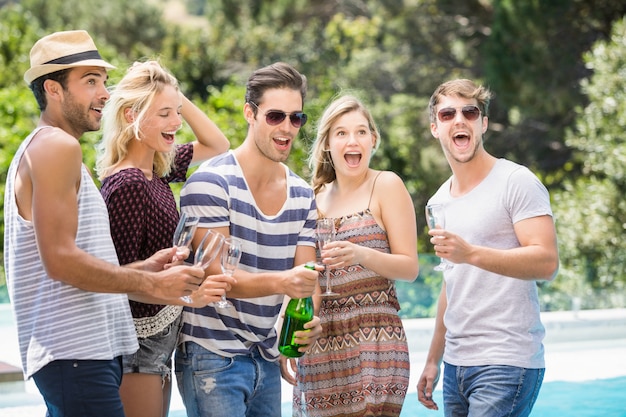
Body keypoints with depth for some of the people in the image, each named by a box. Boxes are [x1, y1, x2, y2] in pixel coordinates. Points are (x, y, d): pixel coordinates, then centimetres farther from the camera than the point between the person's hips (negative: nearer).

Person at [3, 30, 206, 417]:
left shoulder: (40, 149, 22)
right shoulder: (57, 146, -10)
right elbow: (60, 260, -18)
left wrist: (144, 267, 10)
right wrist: (153, 284, -13)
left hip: (82, 351, 10)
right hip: (76, 353, -10)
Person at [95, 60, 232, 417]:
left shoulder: (156, 169, 6)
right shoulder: (126, 184, -19)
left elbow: (218, 146, 19)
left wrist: (180, 100, 4)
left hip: (161, 337, 9)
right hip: (137, 337, -9)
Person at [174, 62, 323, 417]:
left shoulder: (303, 196, 8)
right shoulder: (211, 182, -12)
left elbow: (303, 277, 3)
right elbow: (215, 274, -19)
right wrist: (281, 281, -35)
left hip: (267, 358, 6)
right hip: (213, 357, -6)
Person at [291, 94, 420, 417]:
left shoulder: (386, 185, 0)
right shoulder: (316, 197, 14)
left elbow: (410, 267, -4)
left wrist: (361, 254, -21)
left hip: (372, 342, -5)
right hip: (319, 347, 5)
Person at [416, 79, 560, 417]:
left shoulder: (515, 182, -6)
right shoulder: (439, 201, 15)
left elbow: (547, 262, -16)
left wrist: (471, 253, -27)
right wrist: (433, 360, 20)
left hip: (506, 363, -7)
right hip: (456, 364, 7)